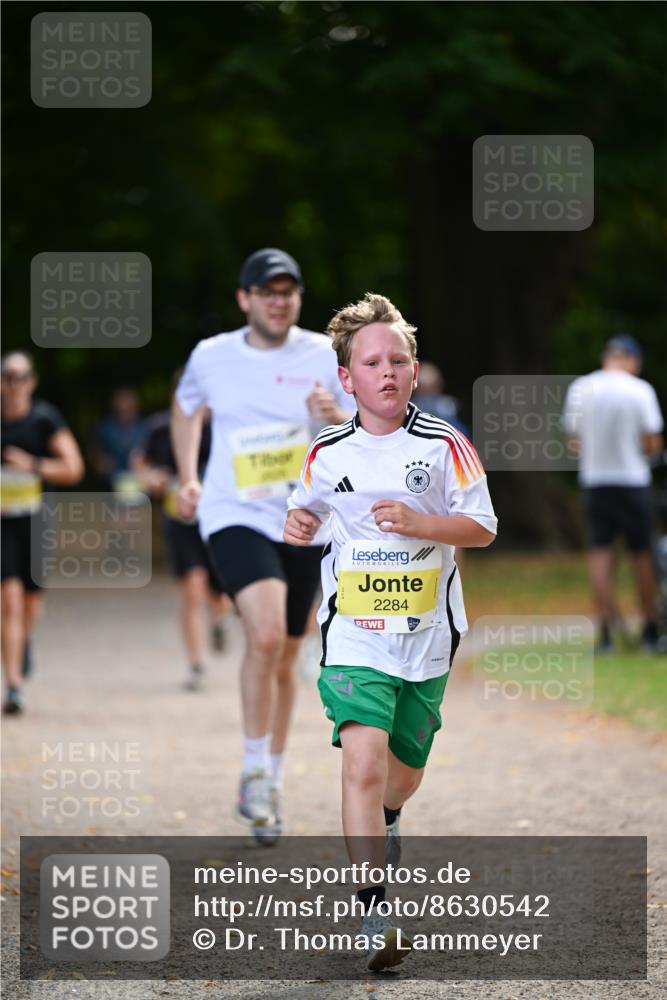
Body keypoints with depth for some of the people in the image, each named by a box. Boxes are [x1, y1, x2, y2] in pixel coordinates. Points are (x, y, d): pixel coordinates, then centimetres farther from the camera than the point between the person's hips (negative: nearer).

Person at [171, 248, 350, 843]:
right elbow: (186, 408, 22)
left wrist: (337, 419, -21)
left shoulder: (326, 357, -1)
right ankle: (256, 770, -10)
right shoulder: (212, 357, 1)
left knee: (283, 659, 11)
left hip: (304, 524, 2)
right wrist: (187, 478, 13)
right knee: (266, 633, -25)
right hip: (235, 517, -2)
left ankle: (268, 785, 28)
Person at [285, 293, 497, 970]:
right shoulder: (327, 453, 2)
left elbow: (483, 527, -4)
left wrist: (418, 523, -18)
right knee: (364, 764, -20)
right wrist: (298, 525, -1)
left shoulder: (444, 445, -4)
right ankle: (374, 919, -19)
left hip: (426, 635, 1)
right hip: (353, 633, -1)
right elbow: (306, 511, 21)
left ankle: (384, 821, 54)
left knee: (404, 774, 16)